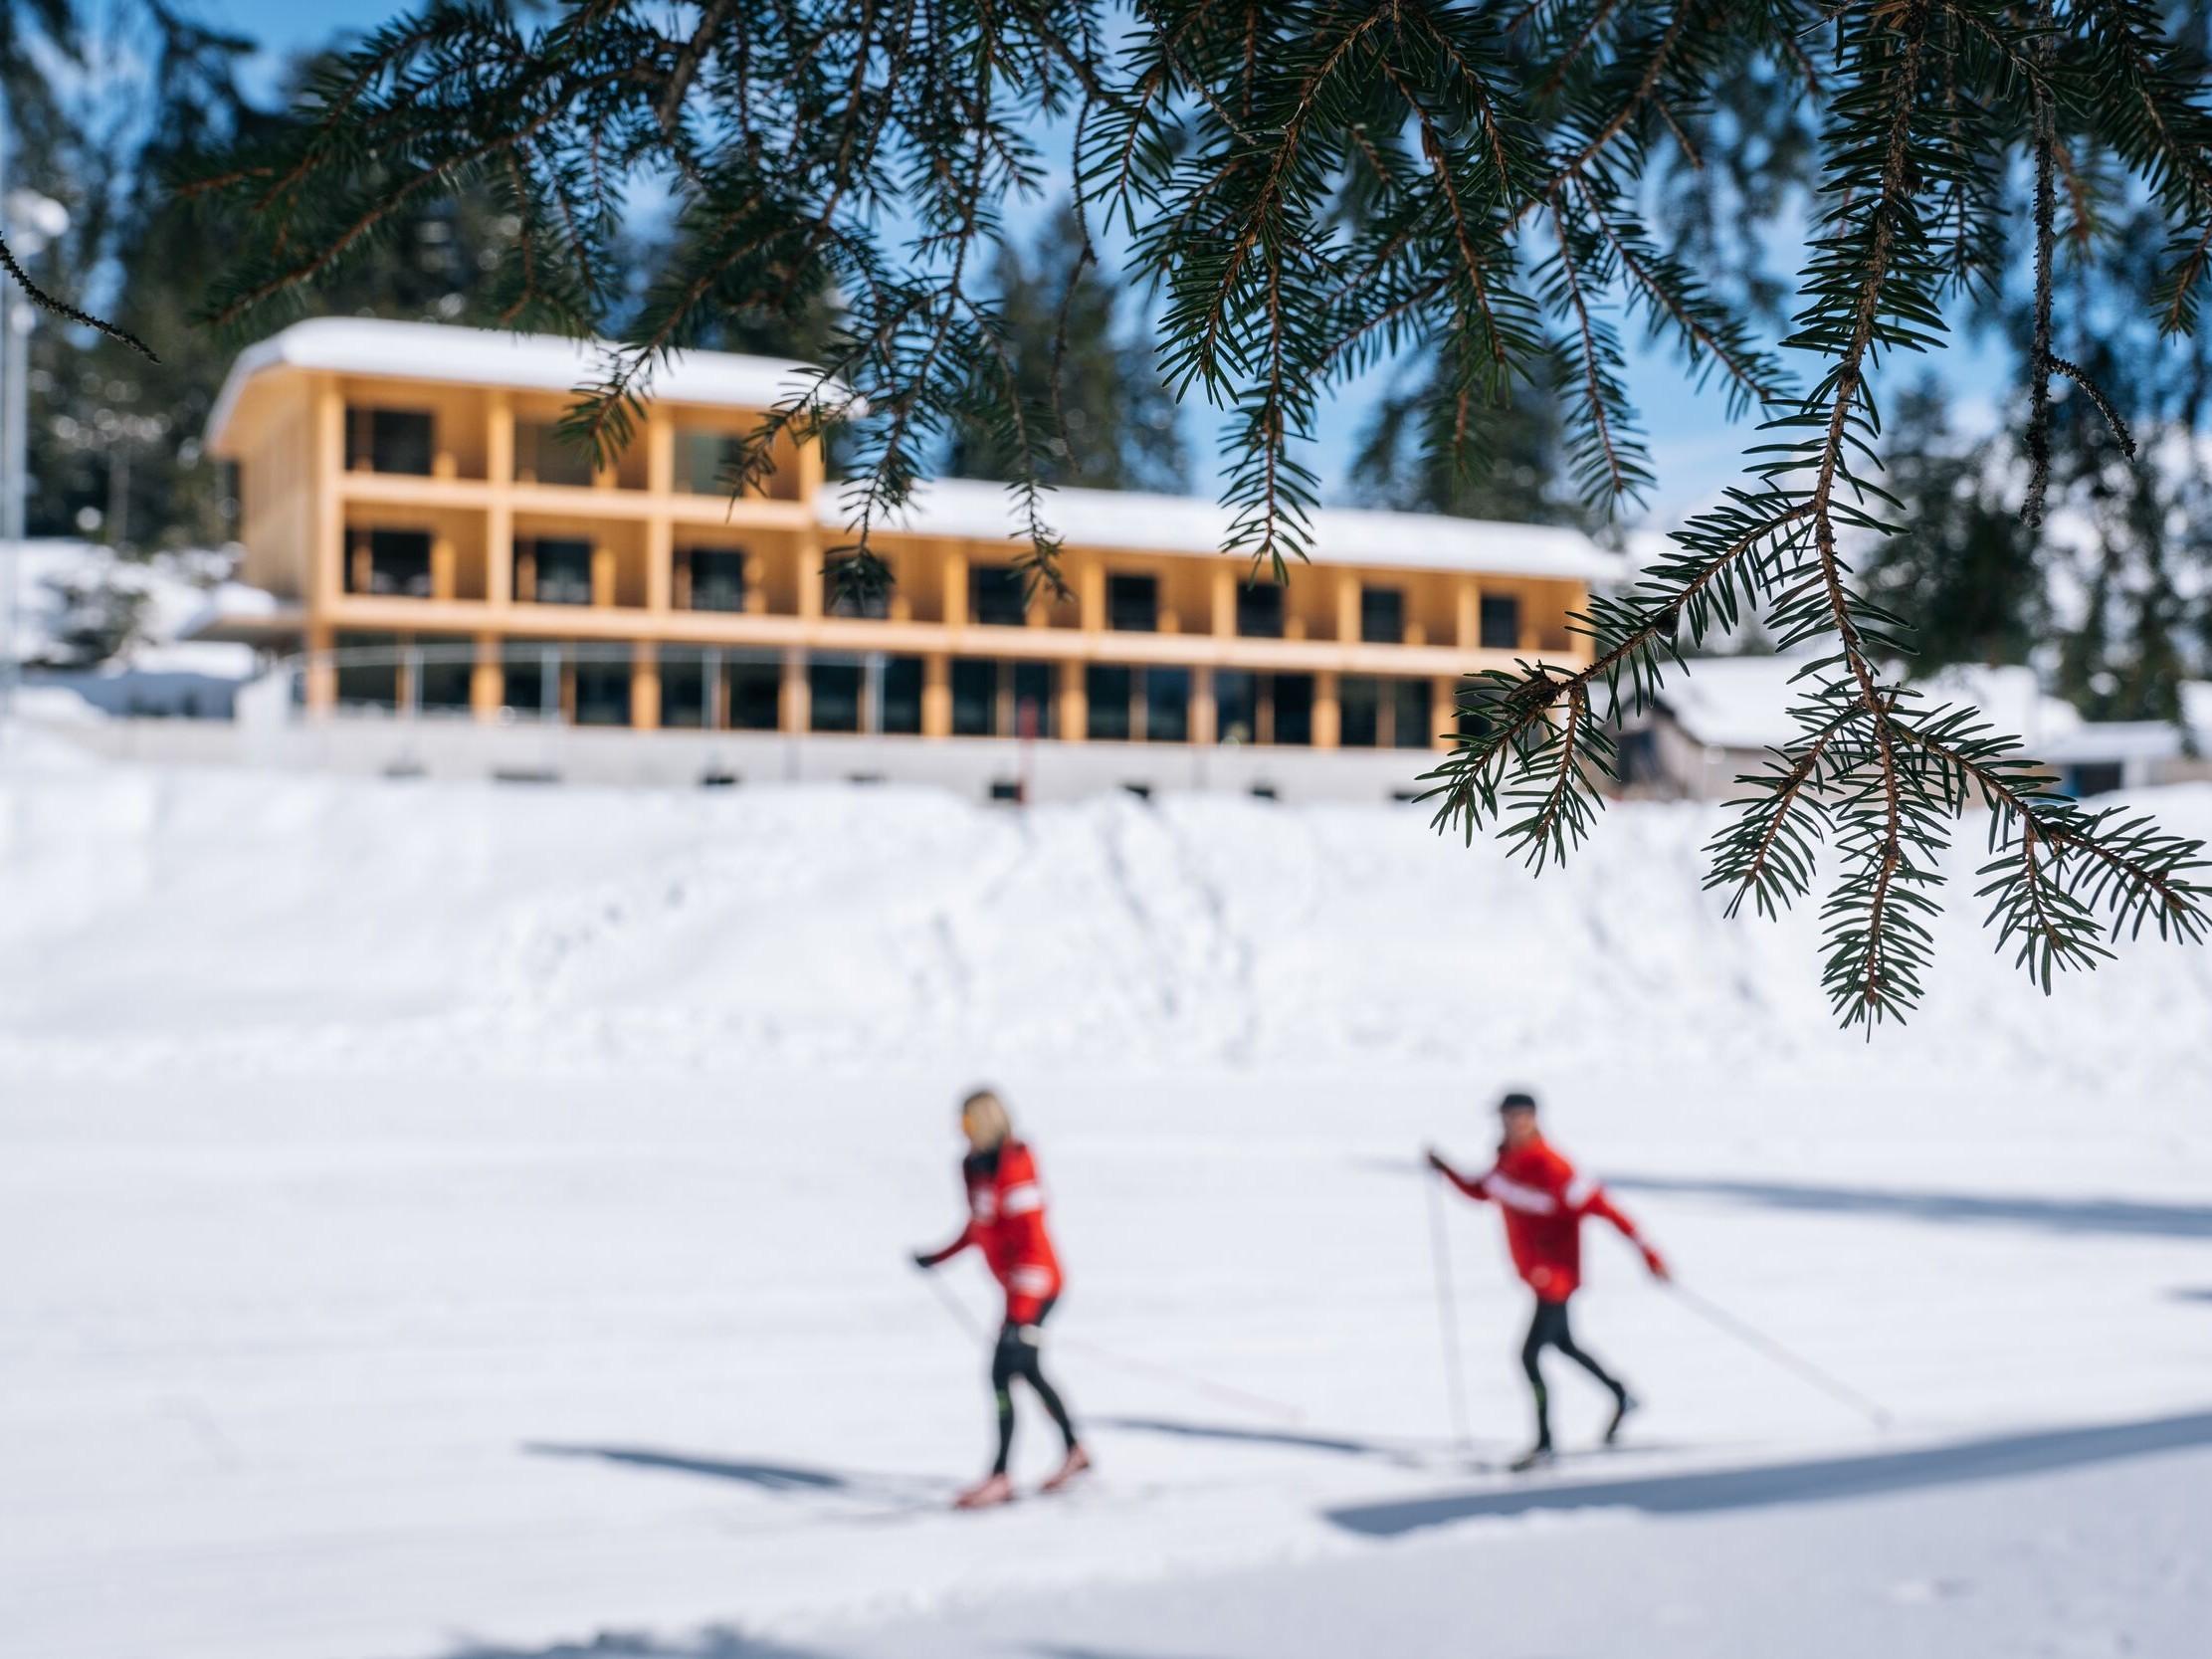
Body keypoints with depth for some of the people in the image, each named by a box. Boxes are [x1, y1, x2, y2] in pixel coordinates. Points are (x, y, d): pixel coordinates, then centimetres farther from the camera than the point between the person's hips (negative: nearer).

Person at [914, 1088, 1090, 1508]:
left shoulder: (1012, 1169, -23)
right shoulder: (976, 1166, 4)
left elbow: (1030, 1241, -27)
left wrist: (1020, 1315, -30)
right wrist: (939, 1257, 27)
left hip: (1034, 1287, -10)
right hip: (1019, 1286, 10)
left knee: (1003, 1373, -11)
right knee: (1027, 1370, 20)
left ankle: (1000, 1478, -5)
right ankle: (1074, 1451, 37)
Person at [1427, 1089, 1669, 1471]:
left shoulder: (1550, 1167, -26)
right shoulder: (1507, 1160, -1)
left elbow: (1600, 1206, -26)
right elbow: (1481, 1190, 19)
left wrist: (1647, 1253, -27)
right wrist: (1446, 1171, 6)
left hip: (1556, 1274, -9)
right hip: (1536, 1272, 9)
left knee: (1530, 1355, -11)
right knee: (1562, 1343, 25)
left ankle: (1544, 1444, 4)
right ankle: (1621, 1397, 47)